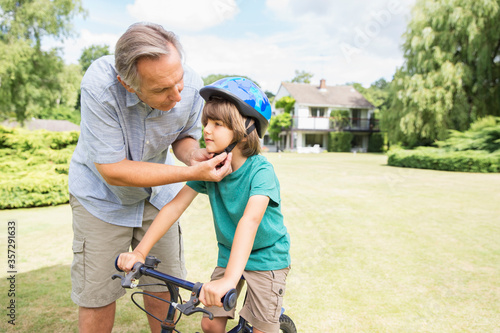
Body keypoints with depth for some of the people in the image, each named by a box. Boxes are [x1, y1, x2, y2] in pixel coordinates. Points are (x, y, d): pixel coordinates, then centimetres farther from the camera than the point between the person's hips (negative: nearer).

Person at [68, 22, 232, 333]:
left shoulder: (192, 84, -23)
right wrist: (192, 173, -34)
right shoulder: (100, 83, -33)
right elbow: (113, 171, -29)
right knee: (98, 294, 4)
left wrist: (193, 153, -27)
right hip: (103, 193, -2)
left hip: (157, 192, 3)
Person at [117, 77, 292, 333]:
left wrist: (229, 279, -52)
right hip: (228, 253, 5)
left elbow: (250, 220, -41)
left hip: (266, 257, -4)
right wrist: (140, 251, -18)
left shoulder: (260, 170, -27)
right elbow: (175, 206, -13)